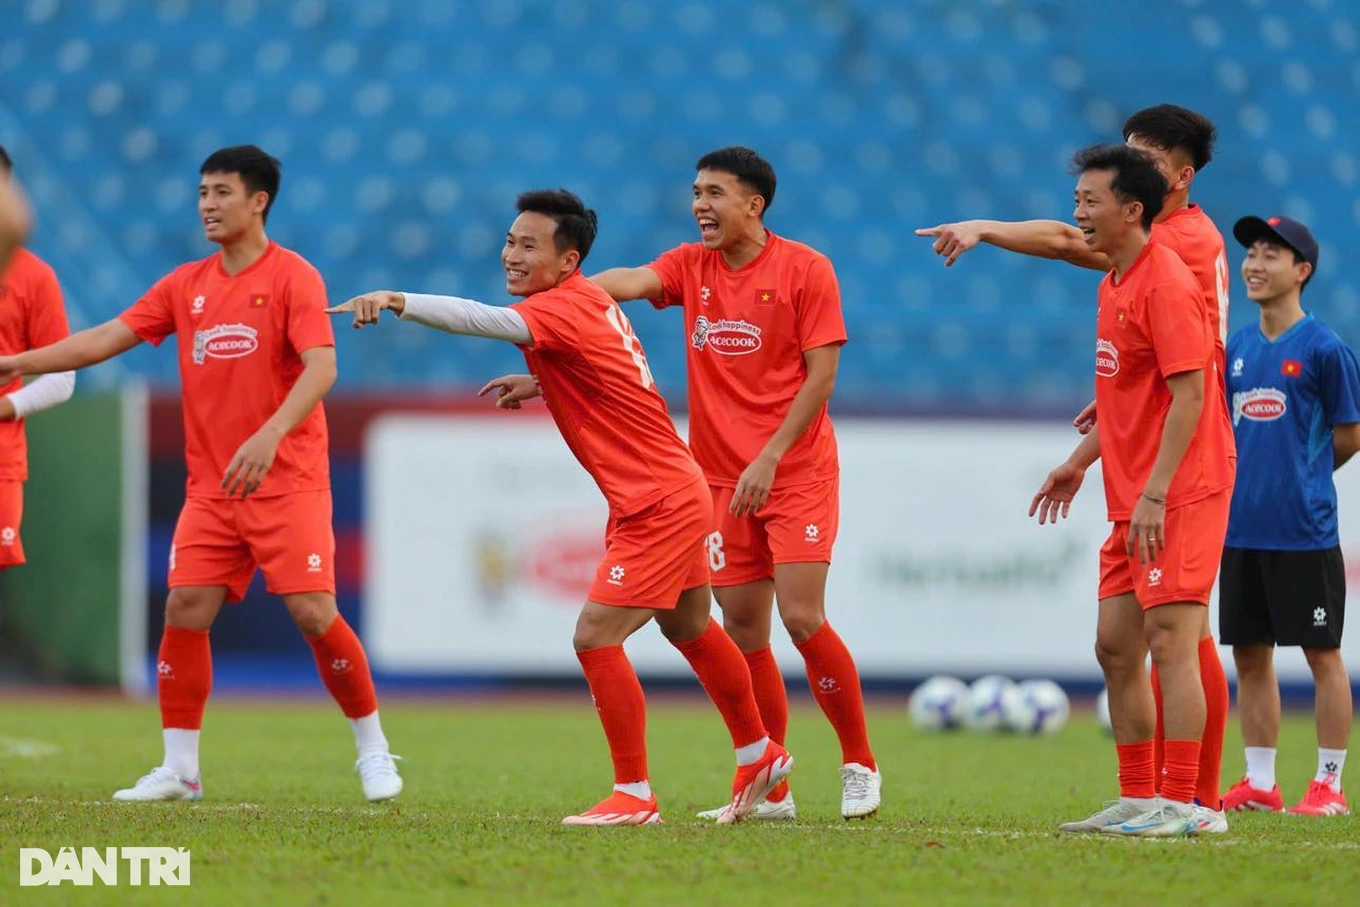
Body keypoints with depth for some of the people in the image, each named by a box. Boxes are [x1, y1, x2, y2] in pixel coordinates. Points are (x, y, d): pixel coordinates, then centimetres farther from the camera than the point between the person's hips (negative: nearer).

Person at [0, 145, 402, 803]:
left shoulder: (292, 276, -7)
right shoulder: (185, 286, 10)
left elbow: (321, 367, -19)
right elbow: (107, 339, 10)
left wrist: (270, 435, -34)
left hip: (289, 482, -5)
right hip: (210, 488, 5)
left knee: (313, 612, -12)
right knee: (185, 609, -5)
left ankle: (373, 750, 5)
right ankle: (178, 768, 2)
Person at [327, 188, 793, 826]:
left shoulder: (563, 308, -22)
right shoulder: (592, 302, 7)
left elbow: (484, 320, -40)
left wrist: (396, 301, -51)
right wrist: (542, 387, 8)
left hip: (658, 505, -11)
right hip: (673, 493, 11)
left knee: (596, 638, -12)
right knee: (690, 631, 25)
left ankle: (634, 795, -5)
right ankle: (759, 756, 43)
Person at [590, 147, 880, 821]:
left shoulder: (805, 269, -5)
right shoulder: (691, 266, 7)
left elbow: (821, 374, -8)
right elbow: (630, 282, -11)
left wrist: (769, 458, -16)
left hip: (797, 472, -4)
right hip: (720, 479, 4)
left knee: (802, 618, -14)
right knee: (743, 631, 1)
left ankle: (860, 765, 3)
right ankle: (771, 792, 8)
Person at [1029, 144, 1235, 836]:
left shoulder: (1166, 284, -14)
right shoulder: (1114, 284, 16)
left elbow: (1188, 397, -20)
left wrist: (1154, 494, -24)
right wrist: (1081, 461, 21)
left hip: (1179, 494, -10)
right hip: (1134, 498, 10)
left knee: (1168, 640, -12)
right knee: (1114, 645, 10)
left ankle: (1180, 804, -12)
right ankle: (1137, 799, 16)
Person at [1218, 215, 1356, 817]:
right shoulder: (1237, 348, 10)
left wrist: (1299, 479, 6)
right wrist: (1247, 482, 7)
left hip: (1304, 533, -6)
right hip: (1243, 530, 6)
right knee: (1250, 654, 9)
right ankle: (1259, 784, 16)